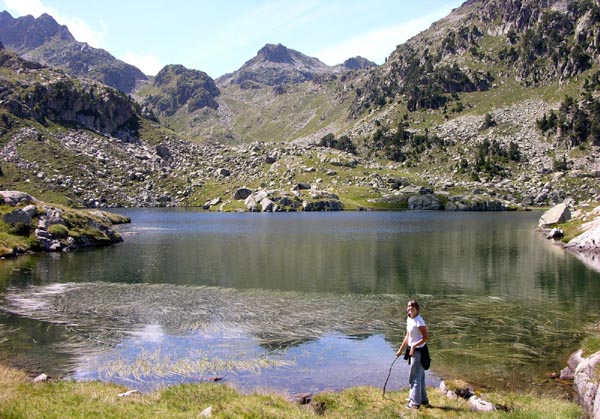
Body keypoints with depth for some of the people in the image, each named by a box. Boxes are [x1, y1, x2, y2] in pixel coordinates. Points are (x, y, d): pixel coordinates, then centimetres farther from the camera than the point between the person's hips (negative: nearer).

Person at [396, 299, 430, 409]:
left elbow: (426, 337, -22)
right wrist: (401, 350, 18)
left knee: (415, 377, -1)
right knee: (420, 376, 20)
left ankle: (415, 402, 10)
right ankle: (424, 400, 33)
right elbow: (407, 336, 15)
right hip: (413, 350, 9)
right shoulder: (409, 319, 7)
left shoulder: (419, 321, -20)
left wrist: (414, 346, -20)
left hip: (419, 351, -9)